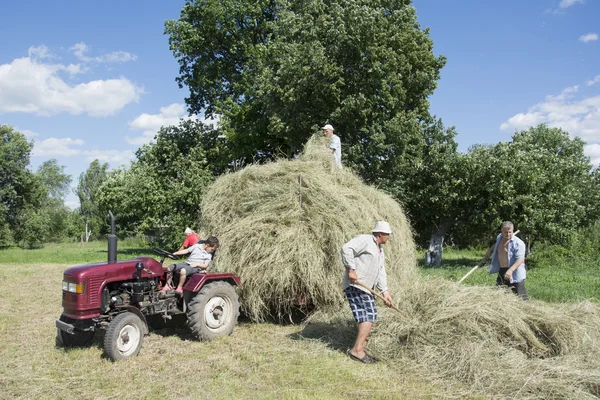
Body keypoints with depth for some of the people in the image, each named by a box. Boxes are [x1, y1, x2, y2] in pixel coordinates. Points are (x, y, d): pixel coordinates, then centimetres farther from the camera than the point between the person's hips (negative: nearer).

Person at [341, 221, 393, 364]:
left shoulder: (380, 250, 22)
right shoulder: (364, 240, -8)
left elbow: (381, 272, 19)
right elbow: (346, 249, -22)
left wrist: (385, 292, 10)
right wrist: (351, 270, -23)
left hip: (365, 288, 10)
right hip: (355, 286, -10)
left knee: (369, 318, 12)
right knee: (368, 317, -15)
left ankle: (359, 350, 20)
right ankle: (357, 350, -13)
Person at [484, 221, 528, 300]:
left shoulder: (518, 243, -20)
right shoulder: (499, 237, 5)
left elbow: (520, 259, -28)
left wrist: (510, 270, -40)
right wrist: (490, 250, 16)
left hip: (514, 273, -8)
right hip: (501, 270, 8)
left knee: (520, 295, -10)